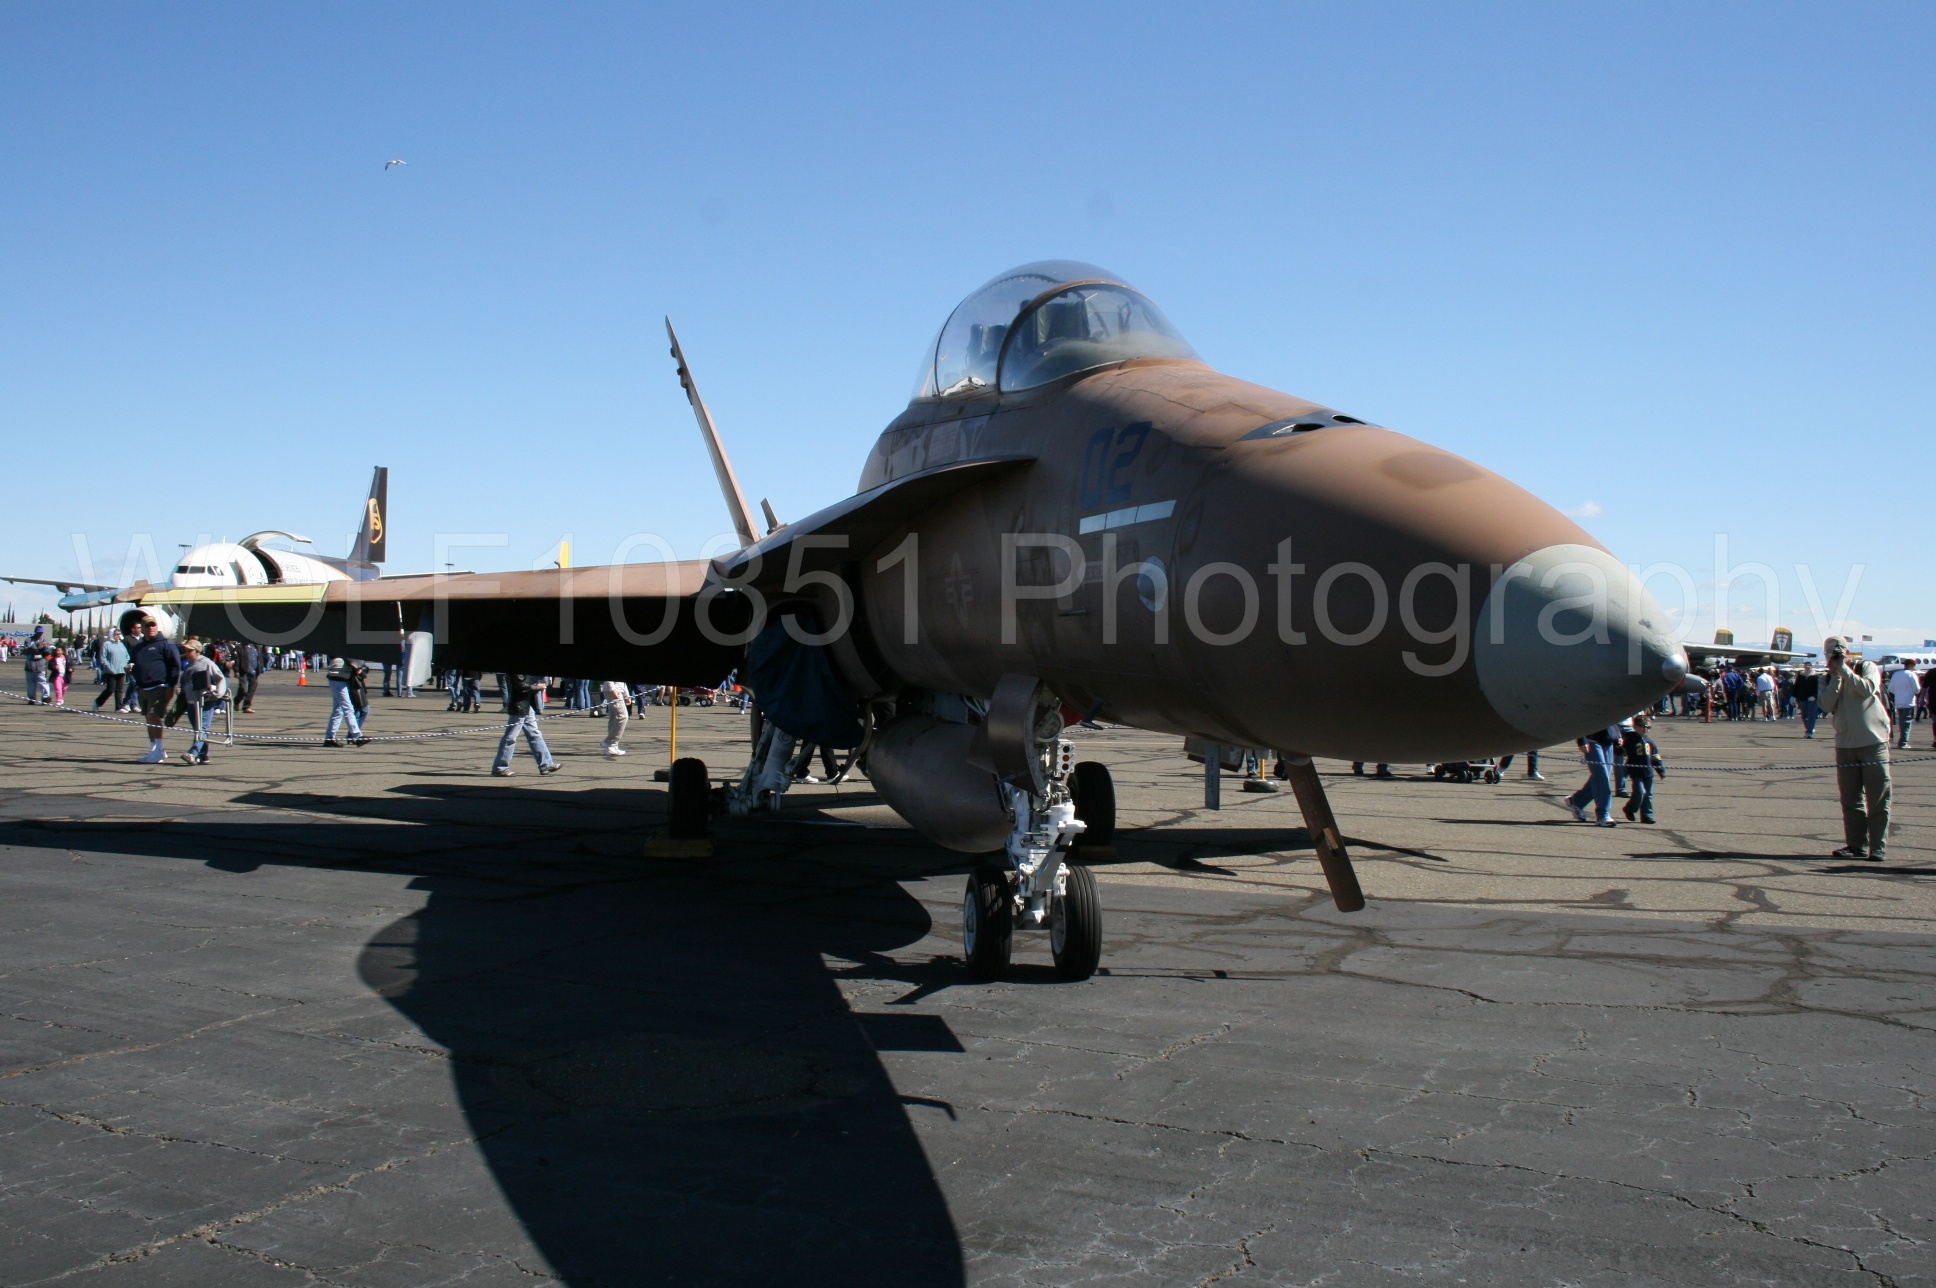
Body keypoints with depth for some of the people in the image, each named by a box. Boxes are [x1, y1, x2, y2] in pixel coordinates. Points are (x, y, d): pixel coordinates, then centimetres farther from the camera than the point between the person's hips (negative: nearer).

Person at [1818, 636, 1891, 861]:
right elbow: (1827, 705, -6)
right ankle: (1856, 845, 12)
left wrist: (1844, 669, -14)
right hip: (1845, 744, 4)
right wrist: (1836, 675, -10)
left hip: (1873, 742, -4)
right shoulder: (1828, 680, 12)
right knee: (1850, 799, 6)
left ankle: (1878, 847, -1)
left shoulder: (1867, 667, 3)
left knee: (1877, 798, -3)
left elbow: (1867, 689, -18)